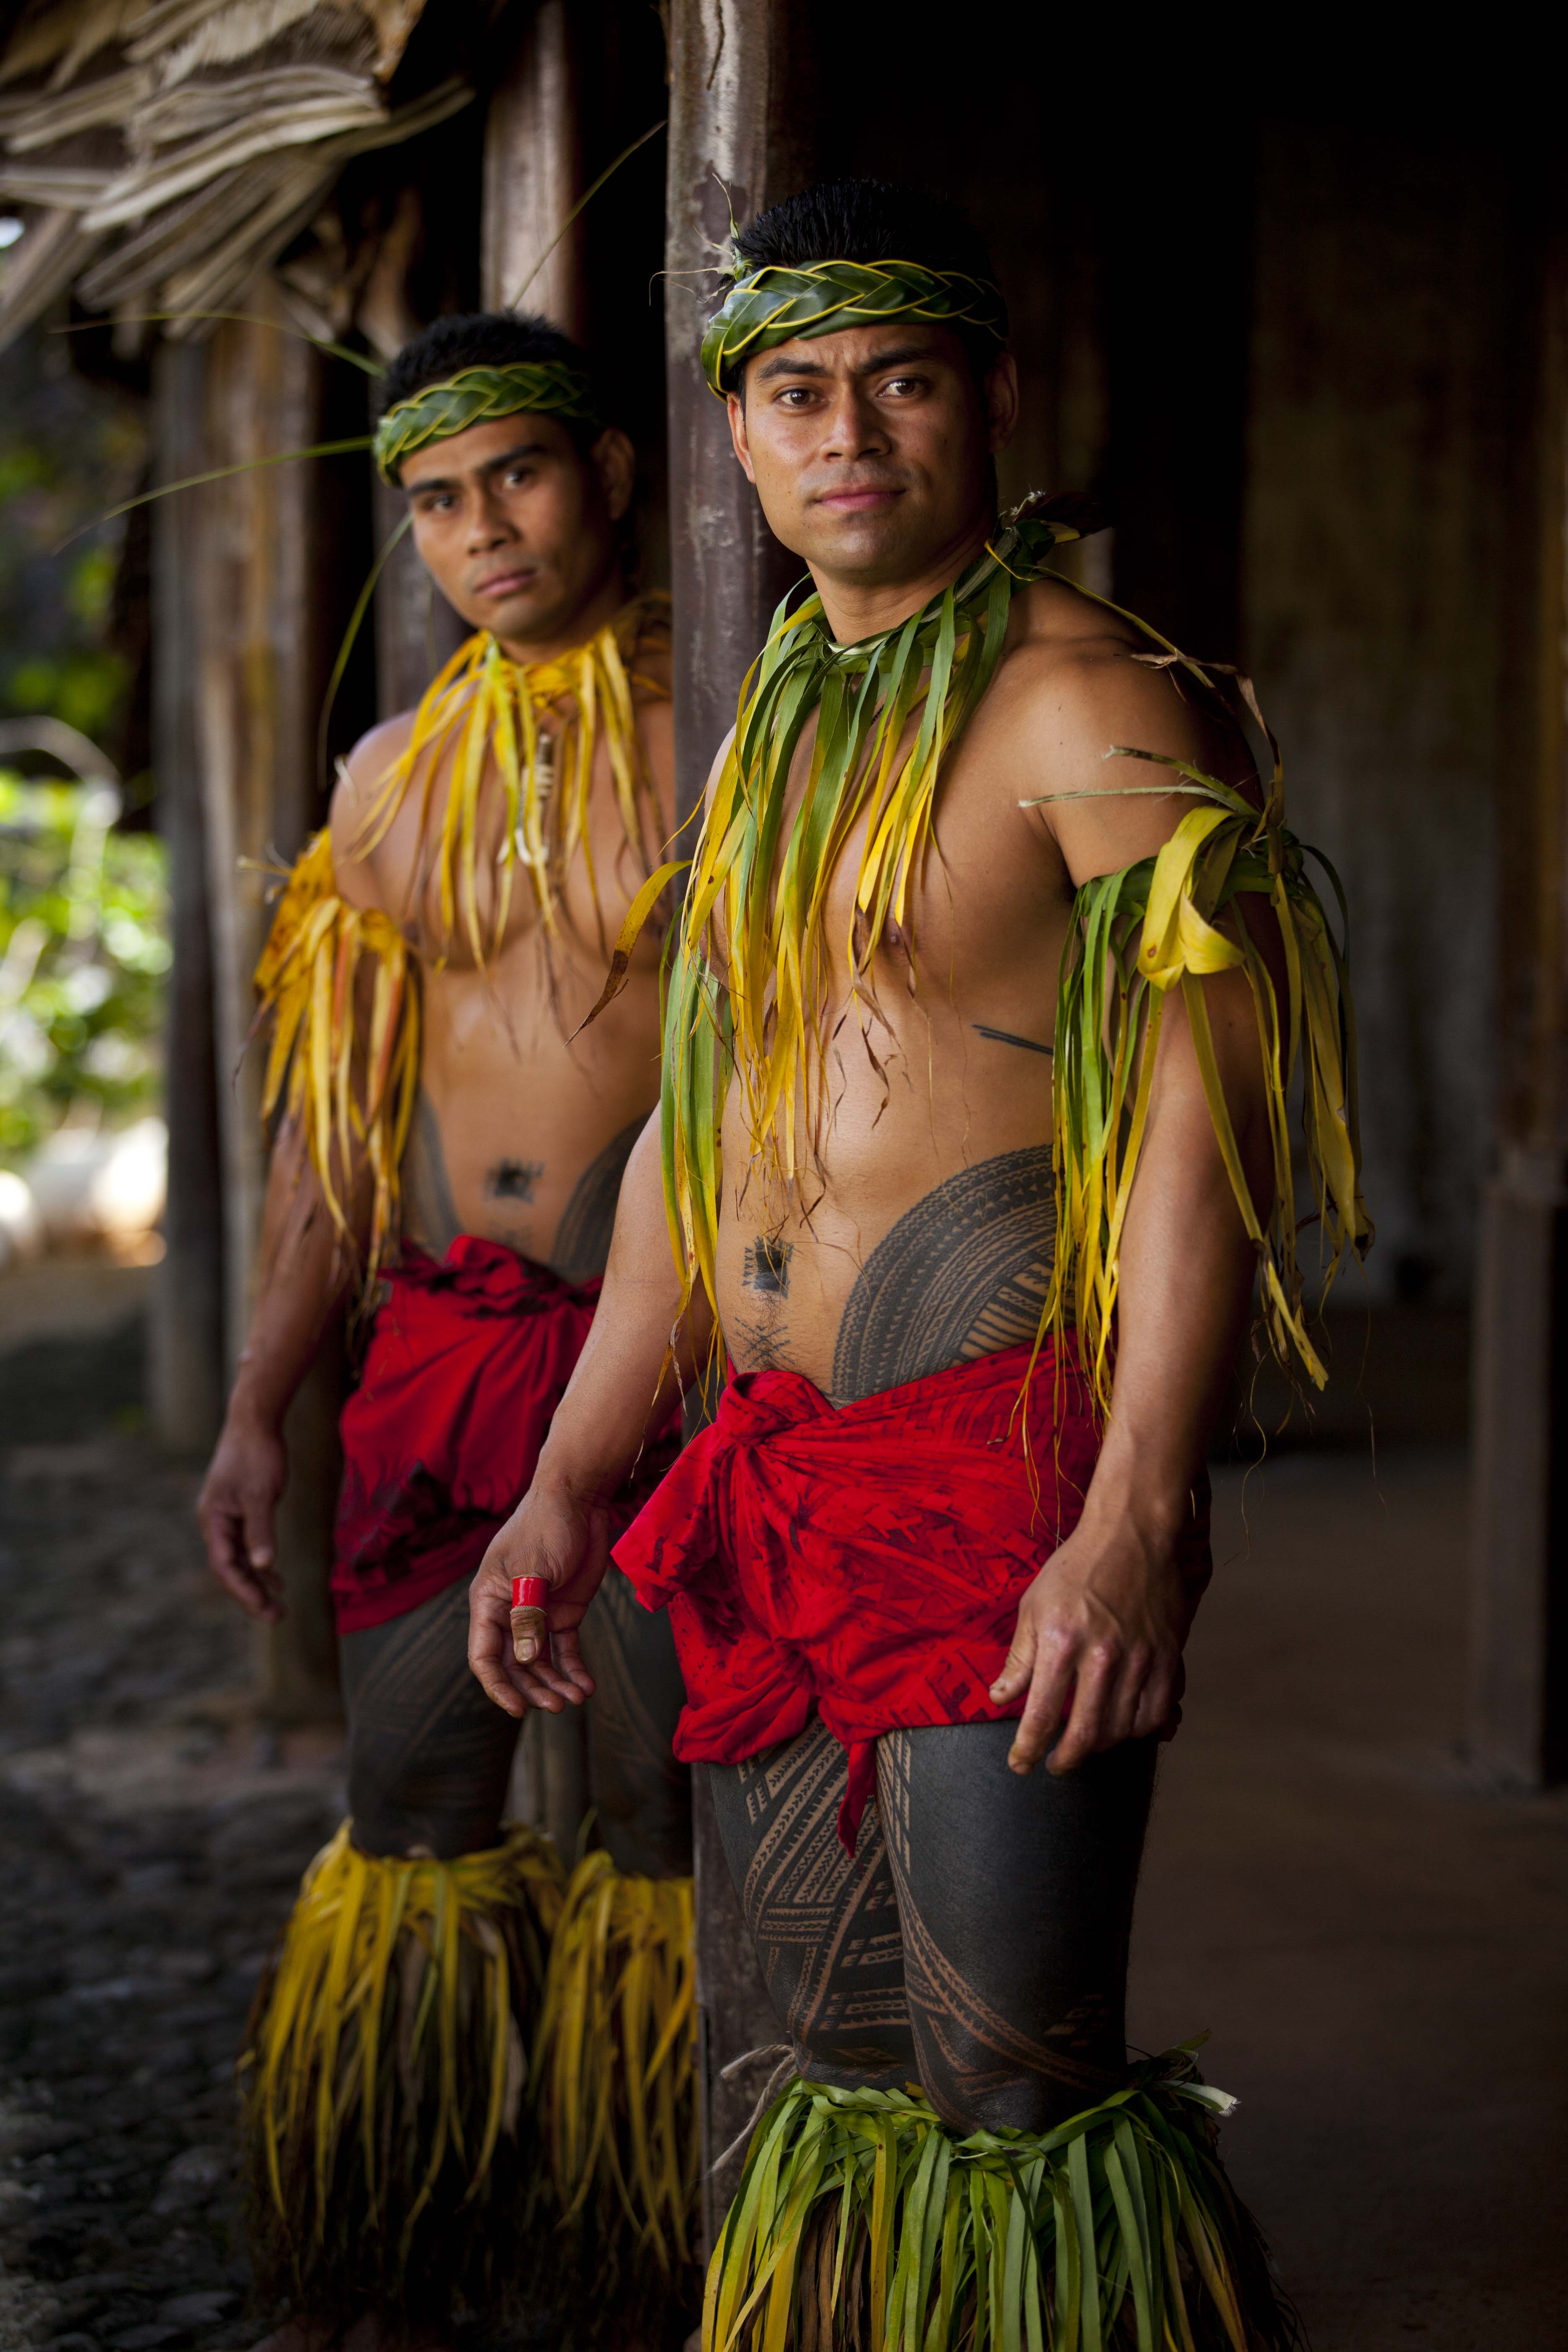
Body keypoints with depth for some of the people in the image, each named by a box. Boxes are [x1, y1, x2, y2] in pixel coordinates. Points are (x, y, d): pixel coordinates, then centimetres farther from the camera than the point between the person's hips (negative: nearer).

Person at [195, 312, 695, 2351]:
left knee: (664, 1824, 1)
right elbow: (332, 1121, 17)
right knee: (411, 1829, 8)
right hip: (435, 1347, 4)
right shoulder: (395, 781, 13)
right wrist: (258, 1403, 12)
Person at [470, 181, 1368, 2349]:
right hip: (778, 1482, 8)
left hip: (1011, 1452, -8)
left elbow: (1206, 1131, -15)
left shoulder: (1091, 704, -6)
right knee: (852, 2082, 11)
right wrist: (568, 1485, 17)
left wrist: (1138, 1524, -25)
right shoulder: (769, 738, 19)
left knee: (1015, 2095, -11)